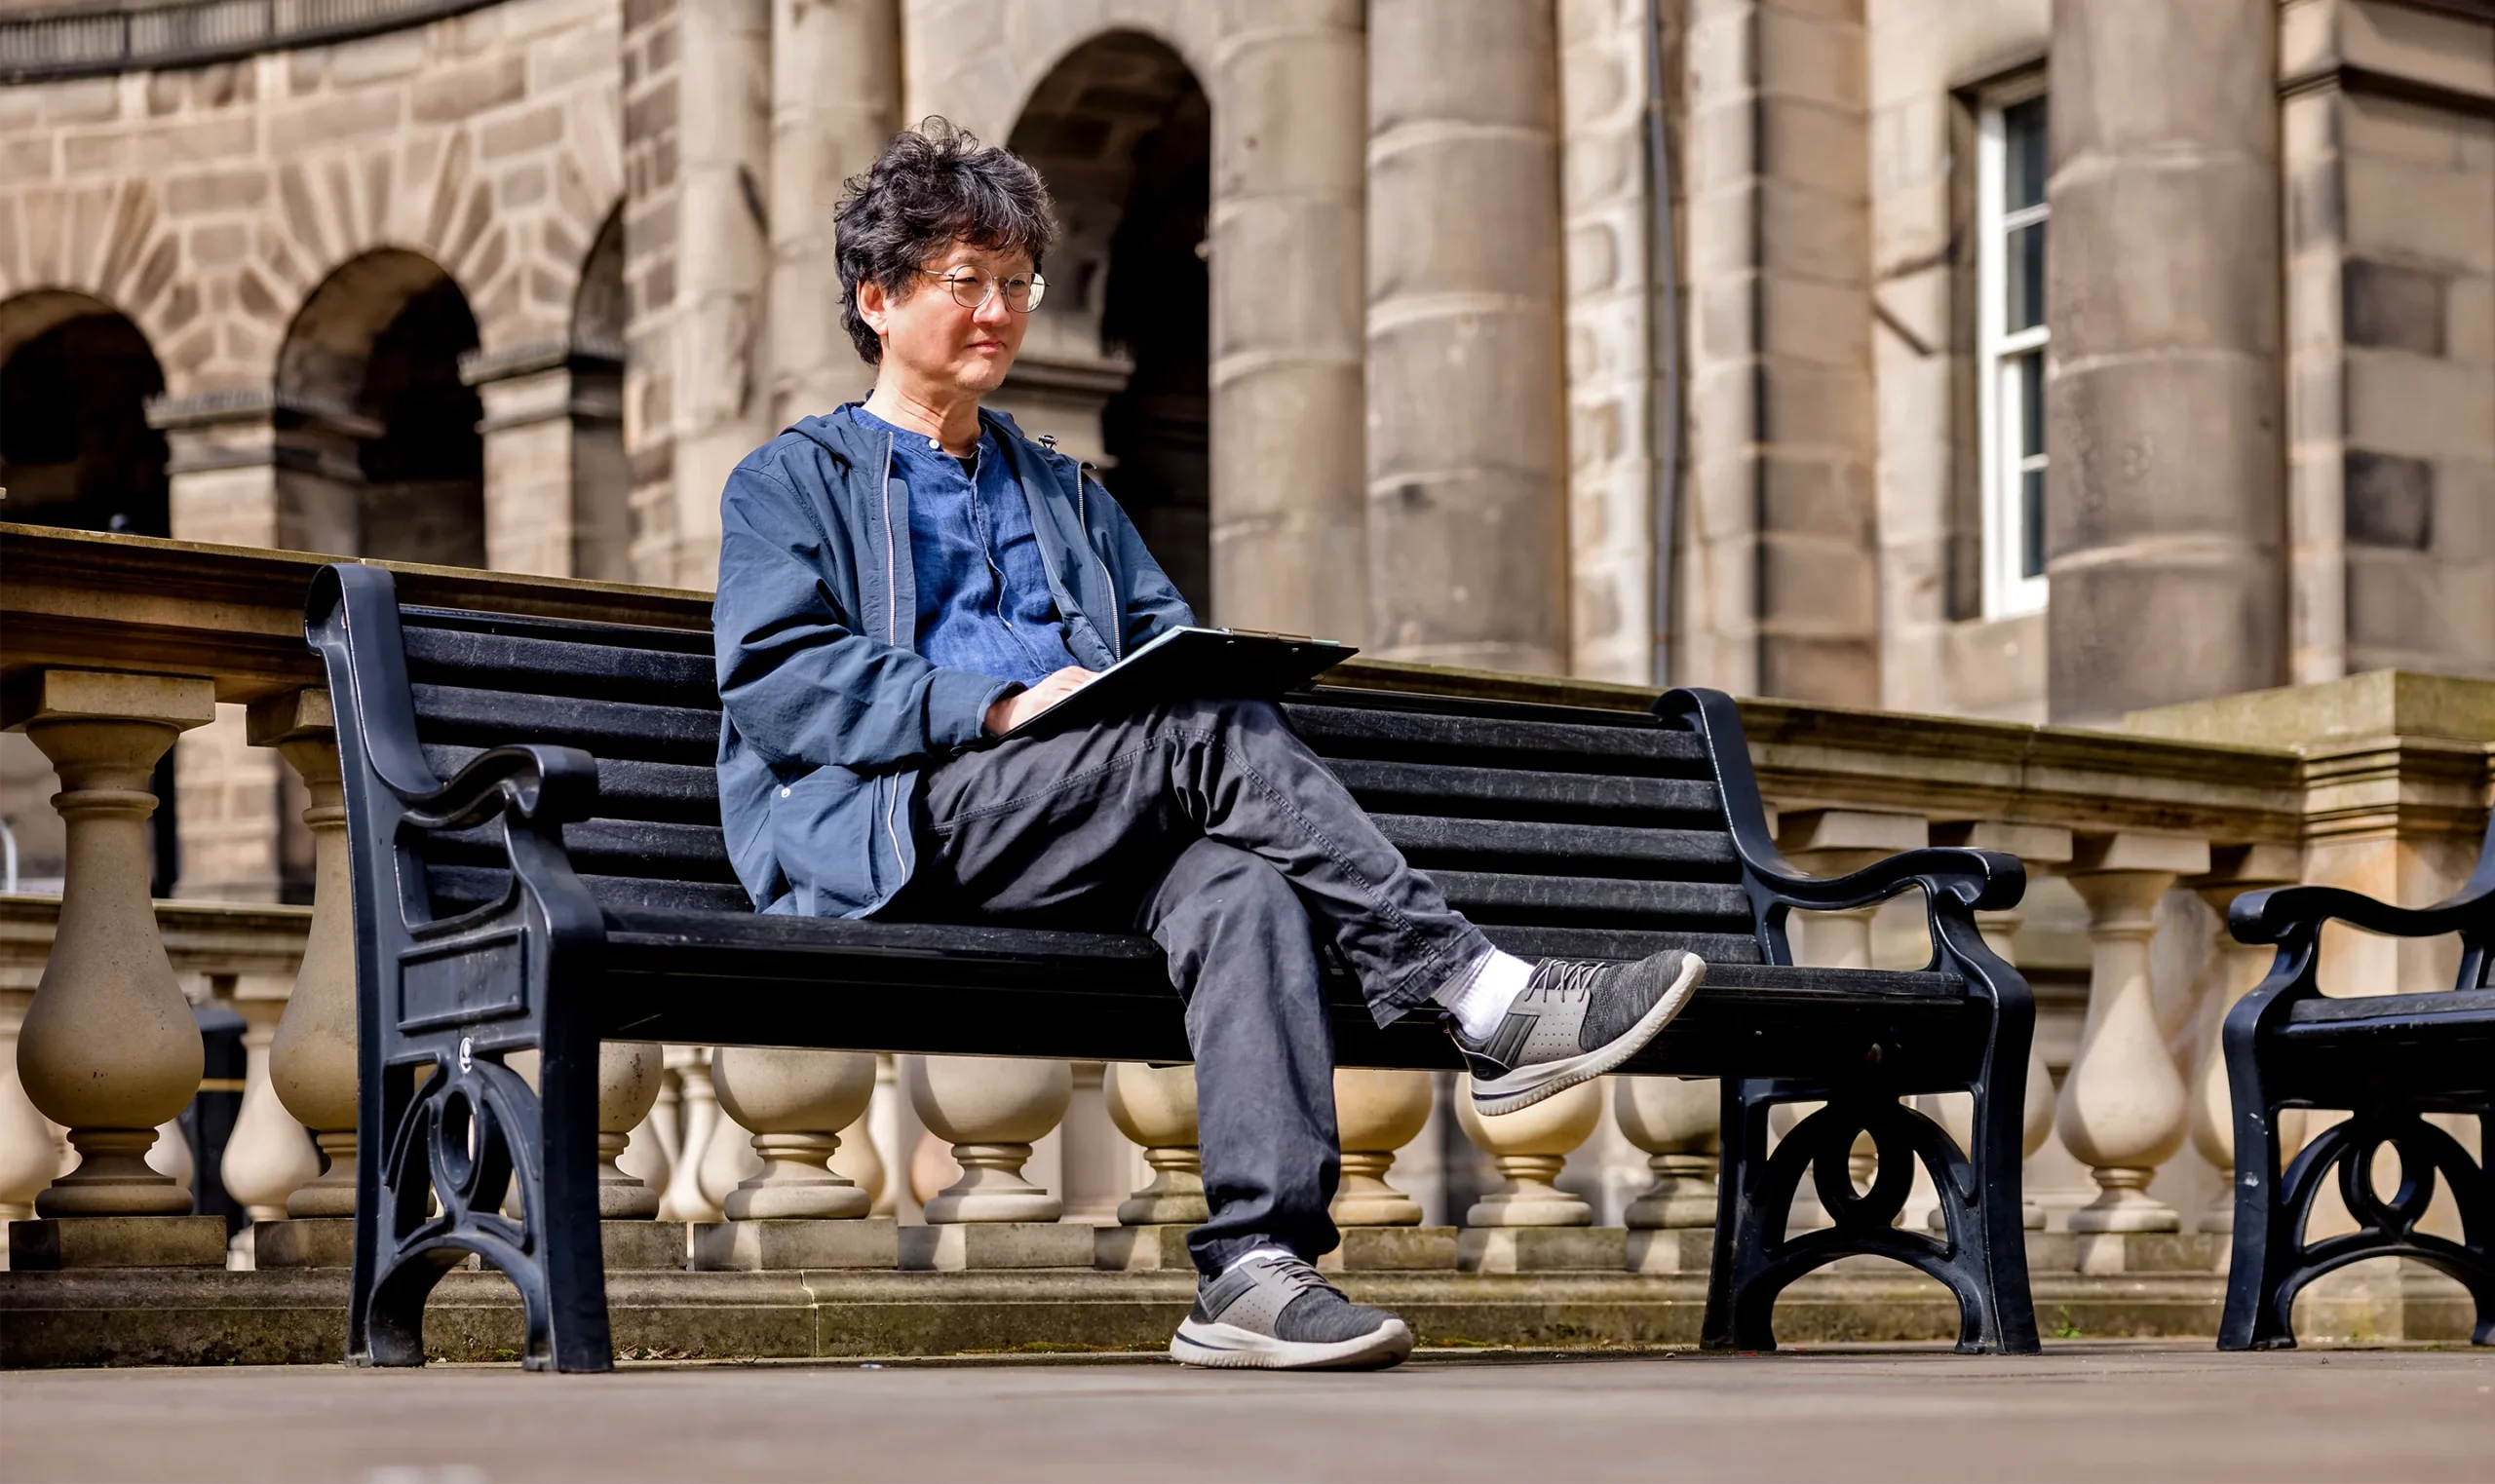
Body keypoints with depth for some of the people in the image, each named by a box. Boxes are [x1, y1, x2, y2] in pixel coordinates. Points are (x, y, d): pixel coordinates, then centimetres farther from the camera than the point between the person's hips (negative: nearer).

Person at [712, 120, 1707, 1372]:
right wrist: (1003, 706, -14)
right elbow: (775, 682, -1)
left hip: (1086, 853, 4)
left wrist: (1196, 676, -4)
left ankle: (1255, 1269, -45)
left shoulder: (1064, 495, 33)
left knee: (1237, 883, -33)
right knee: (1212, 733, -29)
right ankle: (1482, 1002, -30)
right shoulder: (791, 483, 17)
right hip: (896, 833, -4)